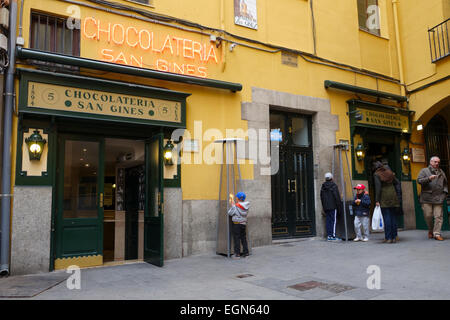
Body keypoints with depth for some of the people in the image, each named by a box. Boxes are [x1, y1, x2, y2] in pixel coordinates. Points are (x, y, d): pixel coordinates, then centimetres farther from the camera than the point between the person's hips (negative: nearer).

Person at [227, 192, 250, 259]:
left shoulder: (236, 206, -17)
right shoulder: (246, 206, 3)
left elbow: (230, 213, -10)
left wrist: (232, 205, -1)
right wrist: (234, 203, 15)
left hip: (236, 224, -6)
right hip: (243, 223, 6)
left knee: (236, 239, -1)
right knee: (243, 238, 13)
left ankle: (237, 254, 0)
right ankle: (245, 252, 16)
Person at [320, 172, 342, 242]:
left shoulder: (323, 187, 10)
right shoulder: (334, 186, -8)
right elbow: (337, 197, -9)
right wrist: (339, 207, -3)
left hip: (326, 207, 6)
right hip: (333, 207, -5)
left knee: (328, 221, 8)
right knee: (333, 221, -3)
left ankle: (329, 236, 7)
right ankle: (333, 236, -5)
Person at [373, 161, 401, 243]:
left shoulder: (376, 174, -4)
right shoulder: (389, 172, 12)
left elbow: (378, 187, -12)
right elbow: (397, 183, 10)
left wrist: (377, 200, -12)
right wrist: (399, 196, 11)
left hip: (384, 198, -5)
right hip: (393, 198, 5)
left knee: (386, 218, -2)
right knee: (394, 217, 10)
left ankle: (388, 237, -1)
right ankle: (394, 237, 13)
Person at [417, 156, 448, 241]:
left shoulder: (441, 172, 20)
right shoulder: (424, 171, 7)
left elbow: (445, 184, 27)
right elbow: (419, 180, -7)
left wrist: (445, 192, 12)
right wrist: (429, 178, -21)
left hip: (438, 198, 3)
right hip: (426, 198, -3)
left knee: (438, 216, -6)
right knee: (428, 215, -2)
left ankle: (437, 233, -2)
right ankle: (430, 230, 21)